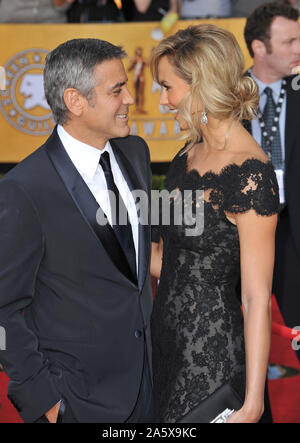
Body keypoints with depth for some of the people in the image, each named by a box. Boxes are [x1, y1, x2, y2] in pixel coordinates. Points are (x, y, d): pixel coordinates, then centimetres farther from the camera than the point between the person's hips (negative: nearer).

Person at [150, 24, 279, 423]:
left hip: (212, 354, -8)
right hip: (169, 333, 8)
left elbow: (258, 299, -20)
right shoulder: (189, 156, 6)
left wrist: (252, 405, -20)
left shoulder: (250, 175, -20)